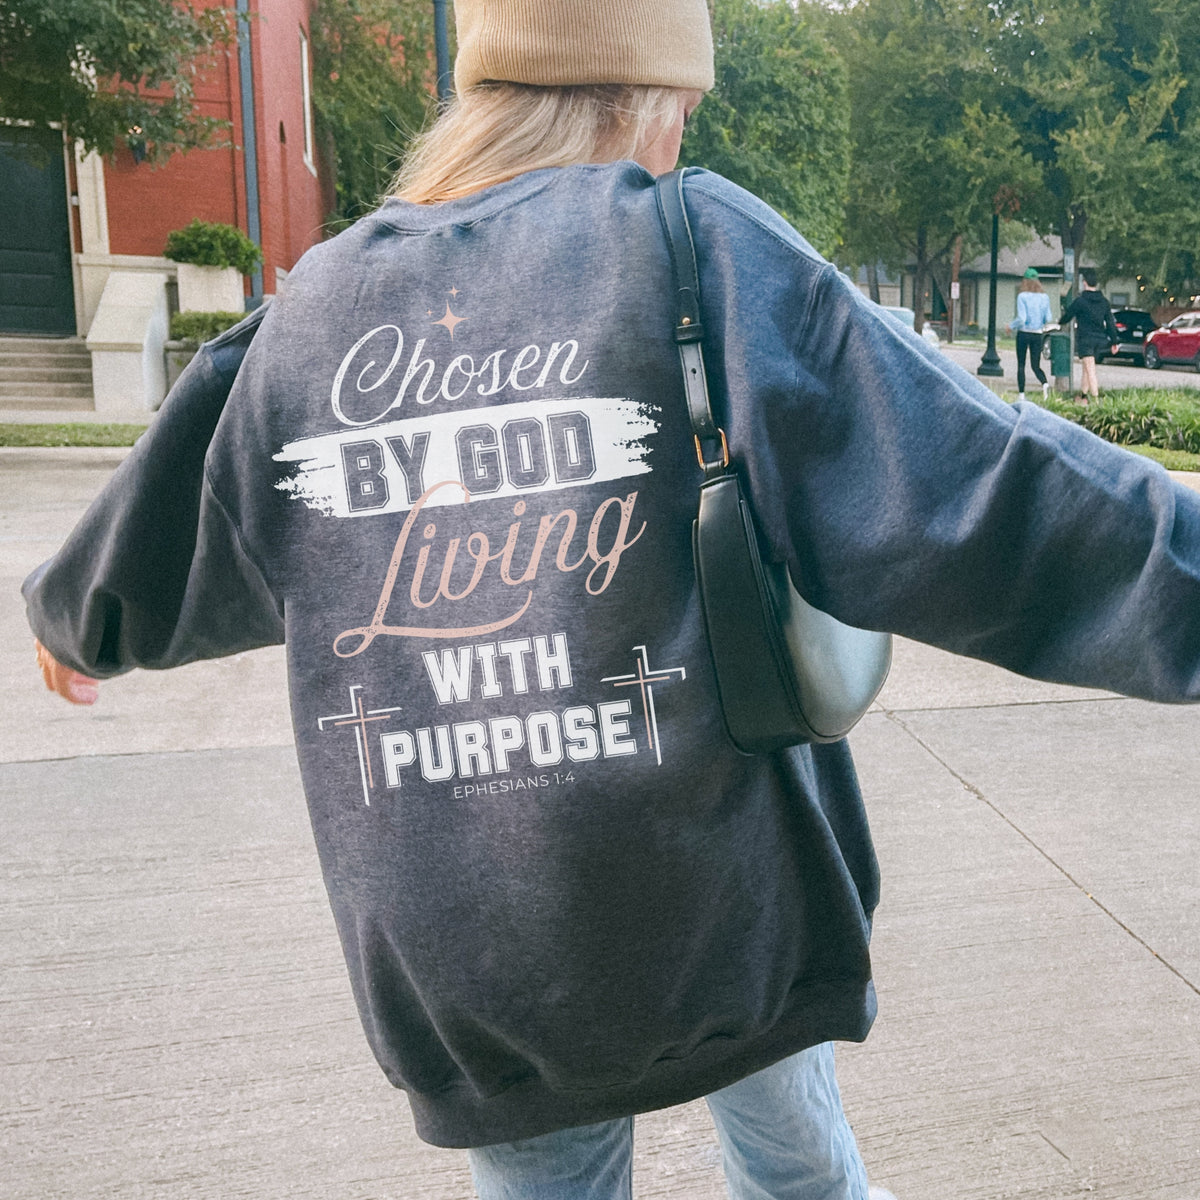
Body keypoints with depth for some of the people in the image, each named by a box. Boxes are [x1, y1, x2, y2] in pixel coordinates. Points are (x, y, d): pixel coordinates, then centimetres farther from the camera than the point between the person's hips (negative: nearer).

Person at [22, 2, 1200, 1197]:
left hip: (453, 957, 4)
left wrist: (65, 622, 37)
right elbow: (960, 487, -17)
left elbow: (146, 563, 16)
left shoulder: (314, 311, 2)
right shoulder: (699, 252, -11)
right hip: (719, 905, -3)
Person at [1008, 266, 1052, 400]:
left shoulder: (1022, 296, -10)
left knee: (1021, 365, 7)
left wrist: (1011, 325, 3)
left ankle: (1021, 394, 5)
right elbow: (1048, 319, 4)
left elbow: (1021, 318, -15)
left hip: (1024, 333, -3)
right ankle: (1044, 383, -20)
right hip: (1038, 334, 3)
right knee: (1036, 365, 9)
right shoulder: (1044, 297, 3)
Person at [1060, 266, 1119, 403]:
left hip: (1085, 339, -7)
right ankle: (1083, 396, 30)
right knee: (1087, 369, 20)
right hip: (1100, 339, 7)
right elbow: (1110, 322, 11)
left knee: (1090, 370, -12)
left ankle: (1096, 400, -20)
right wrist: (1114, 341, 15)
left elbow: (1067, 316, 2)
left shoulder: (1080, 301, -10)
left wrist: (1061, 321, 26)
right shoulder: (1103, 301, 9)